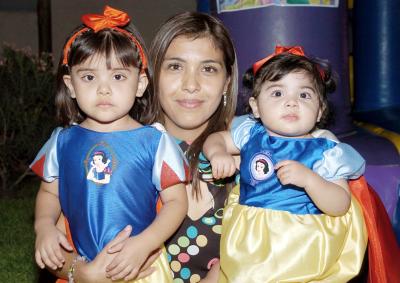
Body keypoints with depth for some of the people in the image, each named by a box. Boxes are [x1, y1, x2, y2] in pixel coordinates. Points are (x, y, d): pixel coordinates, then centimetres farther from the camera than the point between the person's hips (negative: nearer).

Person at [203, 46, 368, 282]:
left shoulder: (325, 152, -6)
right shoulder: (251, 134, 4)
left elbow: (340, 206, -10)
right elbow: (216, 138, 20)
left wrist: (309, 179, -26)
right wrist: (217, 153, -3)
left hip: (299, 245, -3)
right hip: (246, 239, 3)